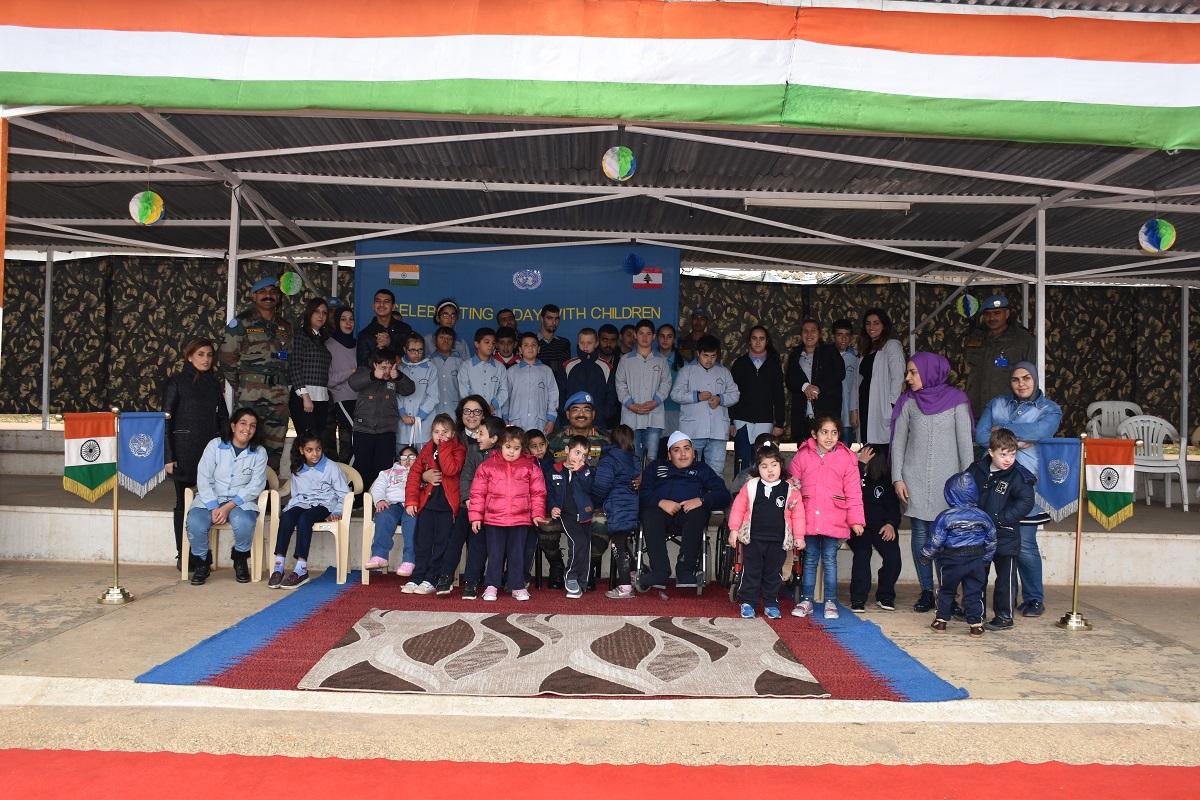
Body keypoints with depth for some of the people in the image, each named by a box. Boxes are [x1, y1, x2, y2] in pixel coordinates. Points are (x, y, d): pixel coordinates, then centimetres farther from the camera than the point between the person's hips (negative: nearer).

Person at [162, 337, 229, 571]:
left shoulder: (214, 383, 12)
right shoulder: (175, 383, 0)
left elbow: (223, 418, 15)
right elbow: (166, 420, -3)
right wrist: (168, 456, -9)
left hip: (211, 449, 4)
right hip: (184, 451, -4)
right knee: (183, 502, 4)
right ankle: (182, 555, 11)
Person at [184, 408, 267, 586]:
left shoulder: (259, 452, 2)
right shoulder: (215, 445, 1)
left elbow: (256, 485, -4)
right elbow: (203, 479, -3)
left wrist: (229, 506, -16)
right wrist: (214, 507, -16)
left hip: (241, 501, 0)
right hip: (210, 498, 1)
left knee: (244, 523, -34)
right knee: (195, 523, -30)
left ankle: (240, 561, -2)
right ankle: (202, 563, -1)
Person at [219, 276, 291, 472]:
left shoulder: (285, 327, 17)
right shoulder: (242, 323, 2)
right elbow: (227, 356, -1)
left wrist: (283, 384, 10)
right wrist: (239, 384, 0)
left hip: (279, 396, 5)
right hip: (250, 395, -5)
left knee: (275, 447, 7)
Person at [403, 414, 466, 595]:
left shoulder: (458, 449, -4)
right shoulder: (426, 449, 9)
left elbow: (451, 470, -21)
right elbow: (415, 474, 8)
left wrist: (443, 447, -18)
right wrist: (411, 500, 0)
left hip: (448, 504, -4)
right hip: (427, 502, 4)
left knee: (442, 543, 1)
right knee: (422, 542, 8)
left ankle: (431, 580, 7)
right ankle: (417, 577, 14)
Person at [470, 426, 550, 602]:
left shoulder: (530, 468, 3)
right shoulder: (488, 466, 1)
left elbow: (538, 493, 6)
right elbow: (478, 492, 2)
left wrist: (537, 513, -1)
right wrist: (476, 515, -1)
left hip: (520, 520, 0)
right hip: (493, 520, 0)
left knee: (517, 553, 8)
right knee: (495, 554, 6)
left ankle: (517, 586, 18)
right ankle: (492, 586, 17)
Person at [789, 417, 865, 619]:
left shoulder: (846, 458, 0)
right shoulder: (802, 456, 1)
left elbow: (853, 492, 1)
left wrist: (856, 520, -3)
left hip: (834, 521, -1)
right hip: (808, 518, 1)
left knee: (829, 560, 4)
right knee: (810, 559, 9)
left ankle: (831, 602, 16)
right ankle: (806, 601, 18)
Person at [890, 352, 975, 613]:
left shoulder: (955, 400, 1)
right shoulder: (908, 402, 7)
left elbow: (965, 441, 1)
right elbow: (898, 442, 7)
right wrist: (897, 478, 0)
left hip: (946, 479, -2)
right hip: (915, 479, 2)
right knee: (920, 533, 3)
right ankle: (926, 592, 11)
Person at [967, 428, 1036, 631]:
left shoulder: (1018, 475, -11)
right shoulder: (976, 470, 0)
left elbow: (1026, 502, -17)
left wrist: (1001, 519, -20)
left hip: (1005, 537, -4)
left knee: (1005, 578, 3)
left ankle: (1004, 616, 13)